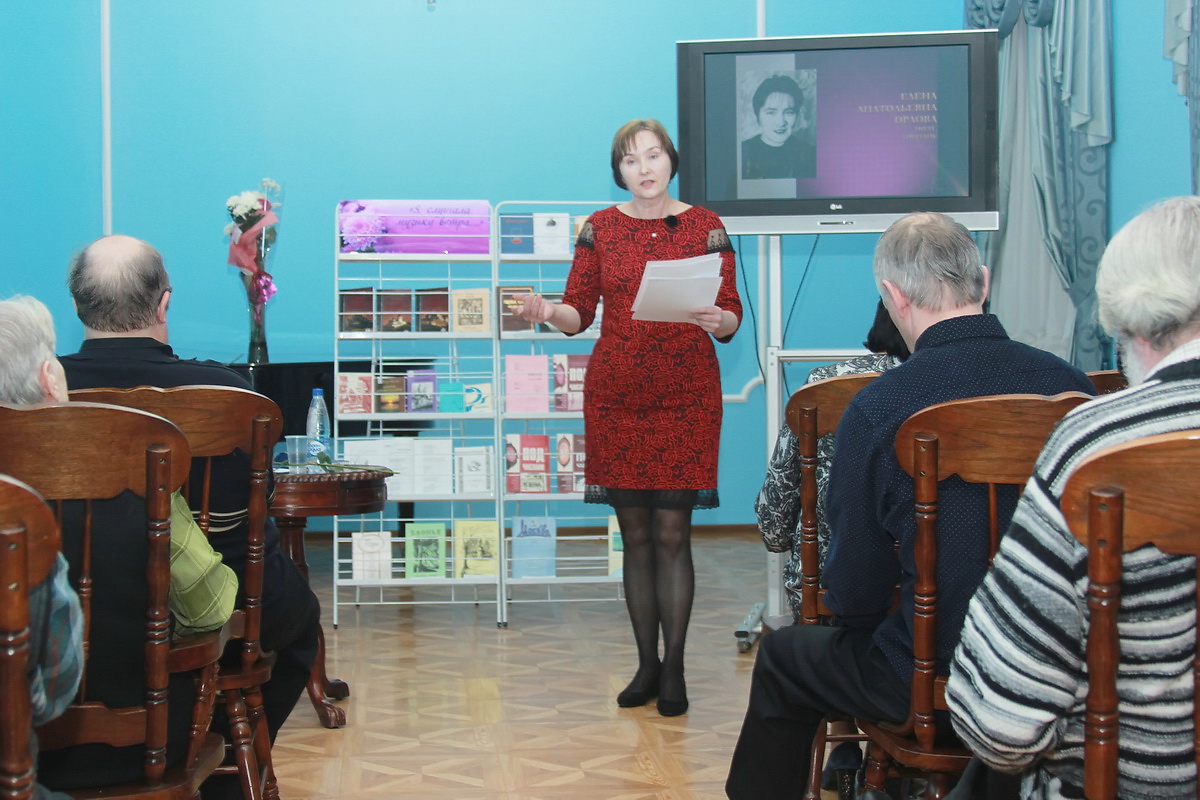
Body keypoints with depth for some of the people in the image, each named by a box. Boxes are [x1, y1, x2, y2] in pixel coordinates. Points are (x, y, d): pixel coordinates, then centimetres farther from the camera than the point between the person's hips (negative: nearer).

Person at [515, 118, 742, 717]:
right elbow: (580, 312, 5)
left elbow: (731, 315, 2)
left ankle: (673, 668, 6)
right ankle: (646, 663, 16)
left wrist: (717, 321, -21)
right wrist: (547, 312, -16)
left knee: (672, 531, -3)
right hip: (616, 393, 2)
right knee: (636, 533, 6)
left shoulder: (705, 227, 4)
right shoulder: (600, 228, 8)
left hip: (686, 396, -2)